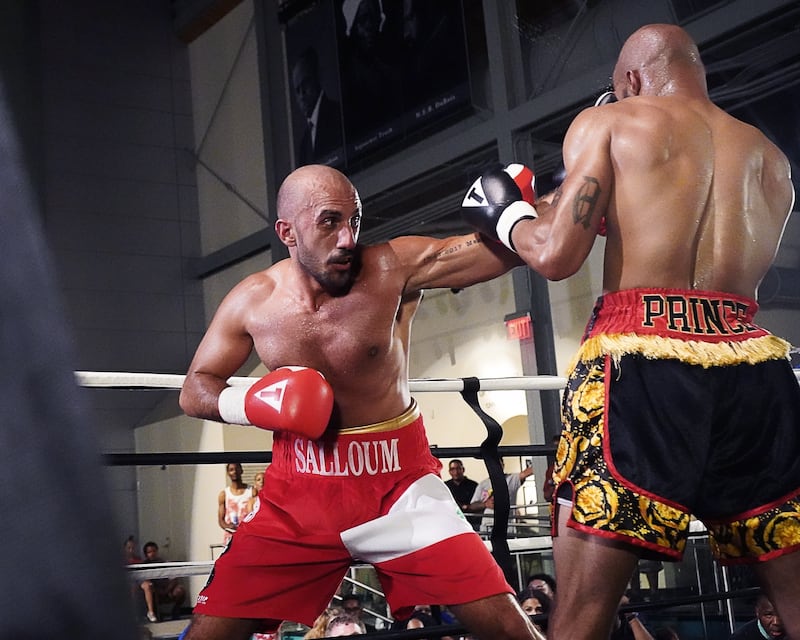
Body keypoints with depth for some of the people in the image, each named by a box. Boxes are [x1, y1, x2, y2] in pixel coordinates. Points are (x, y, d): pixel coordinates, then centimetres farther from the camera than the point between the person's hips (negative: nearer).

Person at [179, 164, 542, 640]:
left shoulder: (395, 268, -15)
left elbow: (502, 247, -23)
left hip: (396, 481, -2)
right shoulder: (252, 301, -6)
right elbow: (194, 389, 7)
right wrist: (253, 404, -13)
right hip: (300, 491, 2)